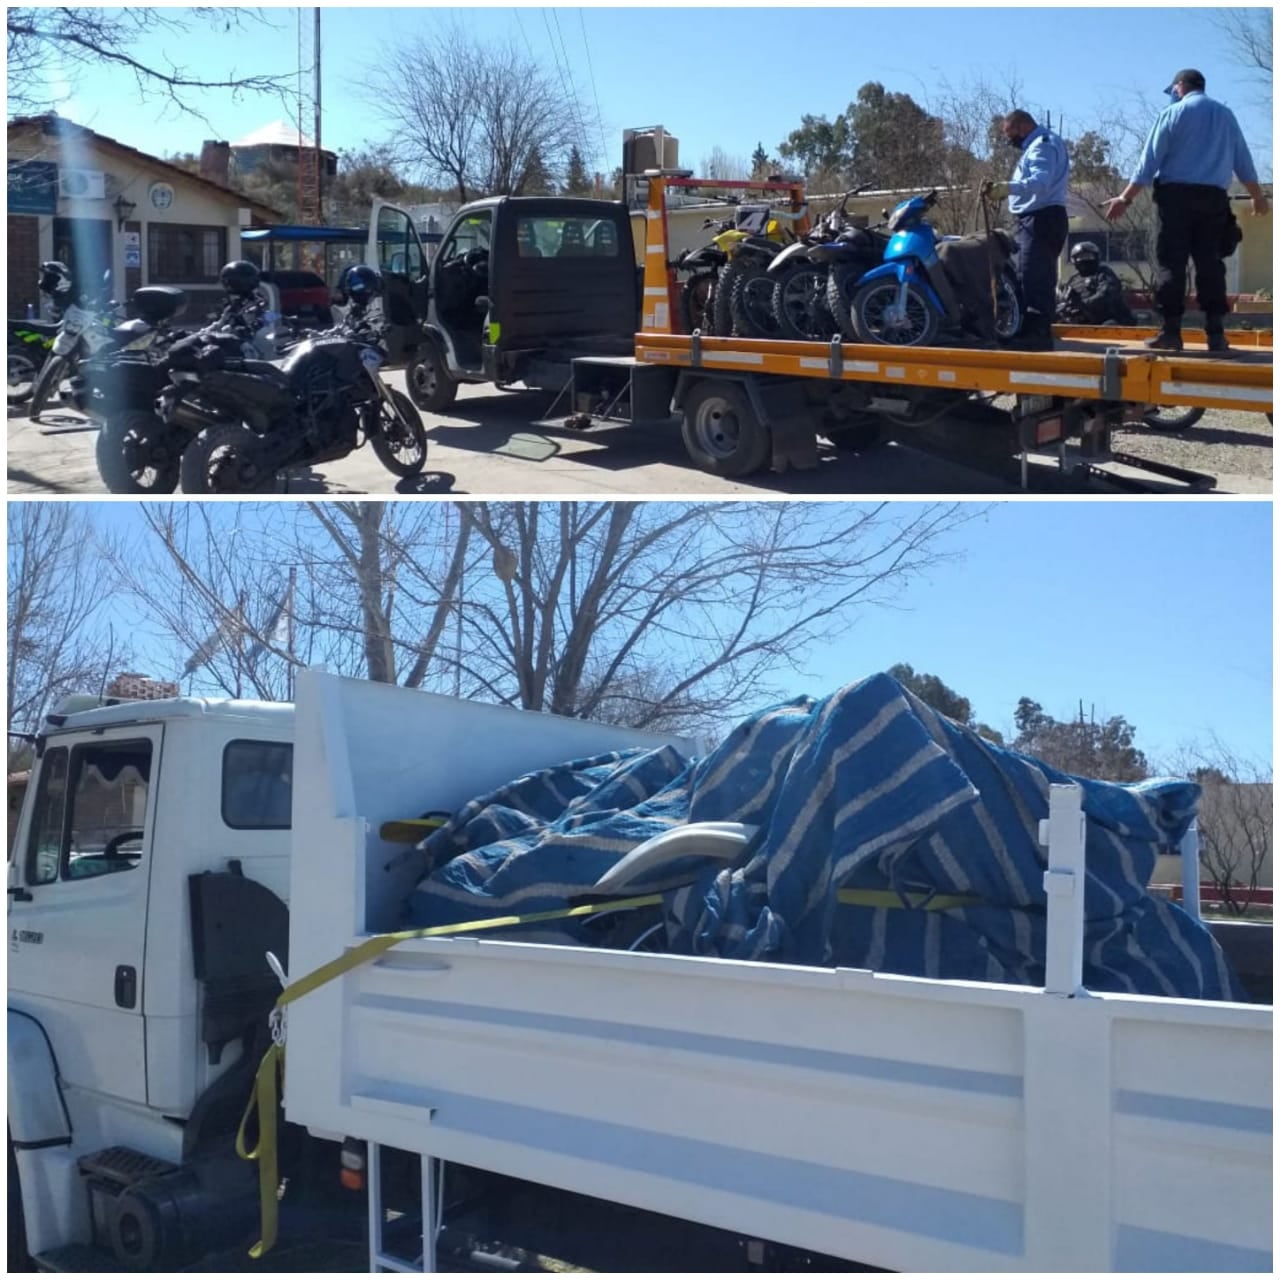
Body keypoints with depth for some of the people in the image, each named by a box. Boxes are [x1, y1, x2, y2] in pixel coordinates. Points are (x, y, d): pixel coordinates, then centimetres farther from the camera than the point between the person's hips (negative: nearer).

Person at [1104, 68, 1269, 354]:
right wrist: (1258, 197, 30)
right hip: (1213, 197, 4)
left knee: (1171, 263, -3)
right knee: (1210, 263, 3)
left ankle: (1171, 331, -9)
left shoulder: (1172, 113, 2)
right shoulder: (1225, 115, 15)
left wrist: (1125, 198, -3)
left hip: (1176, 194, -4)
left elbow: (1150, 161, -4)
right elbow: (1243, 162, 19)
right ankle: (1215, 333, -2)